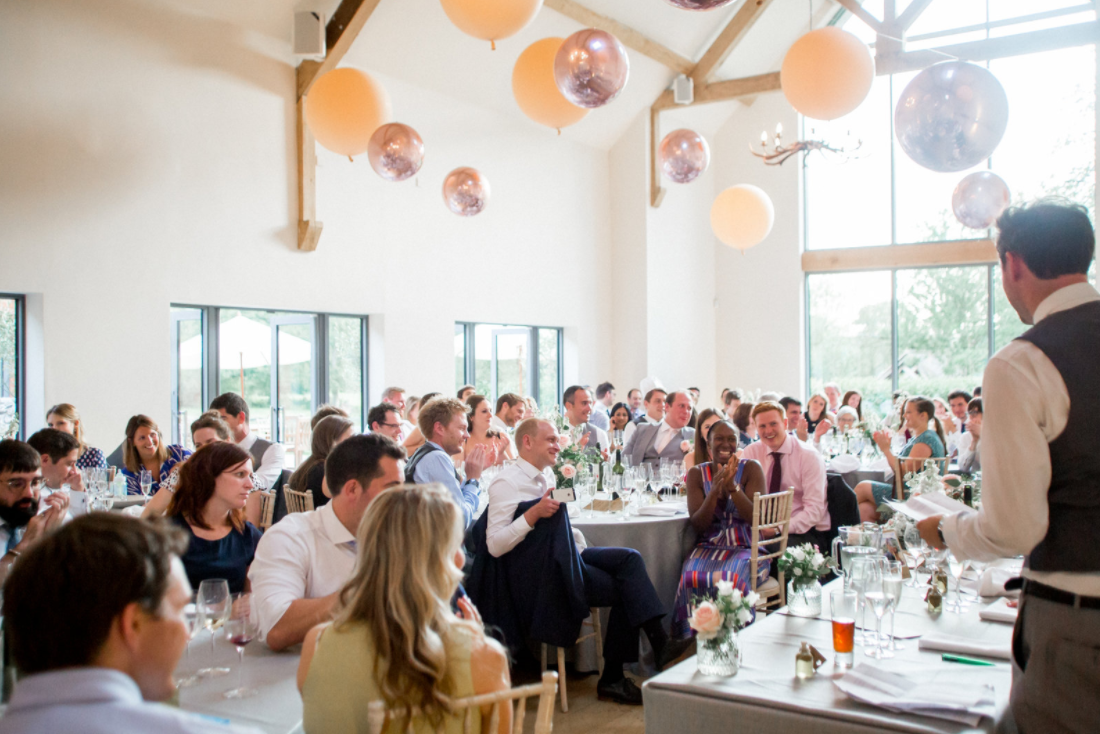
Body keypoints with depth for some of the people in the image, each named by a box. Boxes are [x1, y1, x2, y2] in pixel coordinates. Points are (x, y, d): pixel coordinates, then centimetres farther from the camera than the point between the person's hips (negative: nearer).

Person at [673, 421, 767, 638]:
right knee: (691, 577, -30)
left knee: (732, 578, -34)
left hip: (747, 549, -1)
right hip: (710, 548, 2)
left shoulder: (751, 469, 0)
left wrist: (733, 487, -23)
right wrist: (715, 490, -19)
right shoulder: (697, 473, 5)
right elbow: (698, 525, -3)